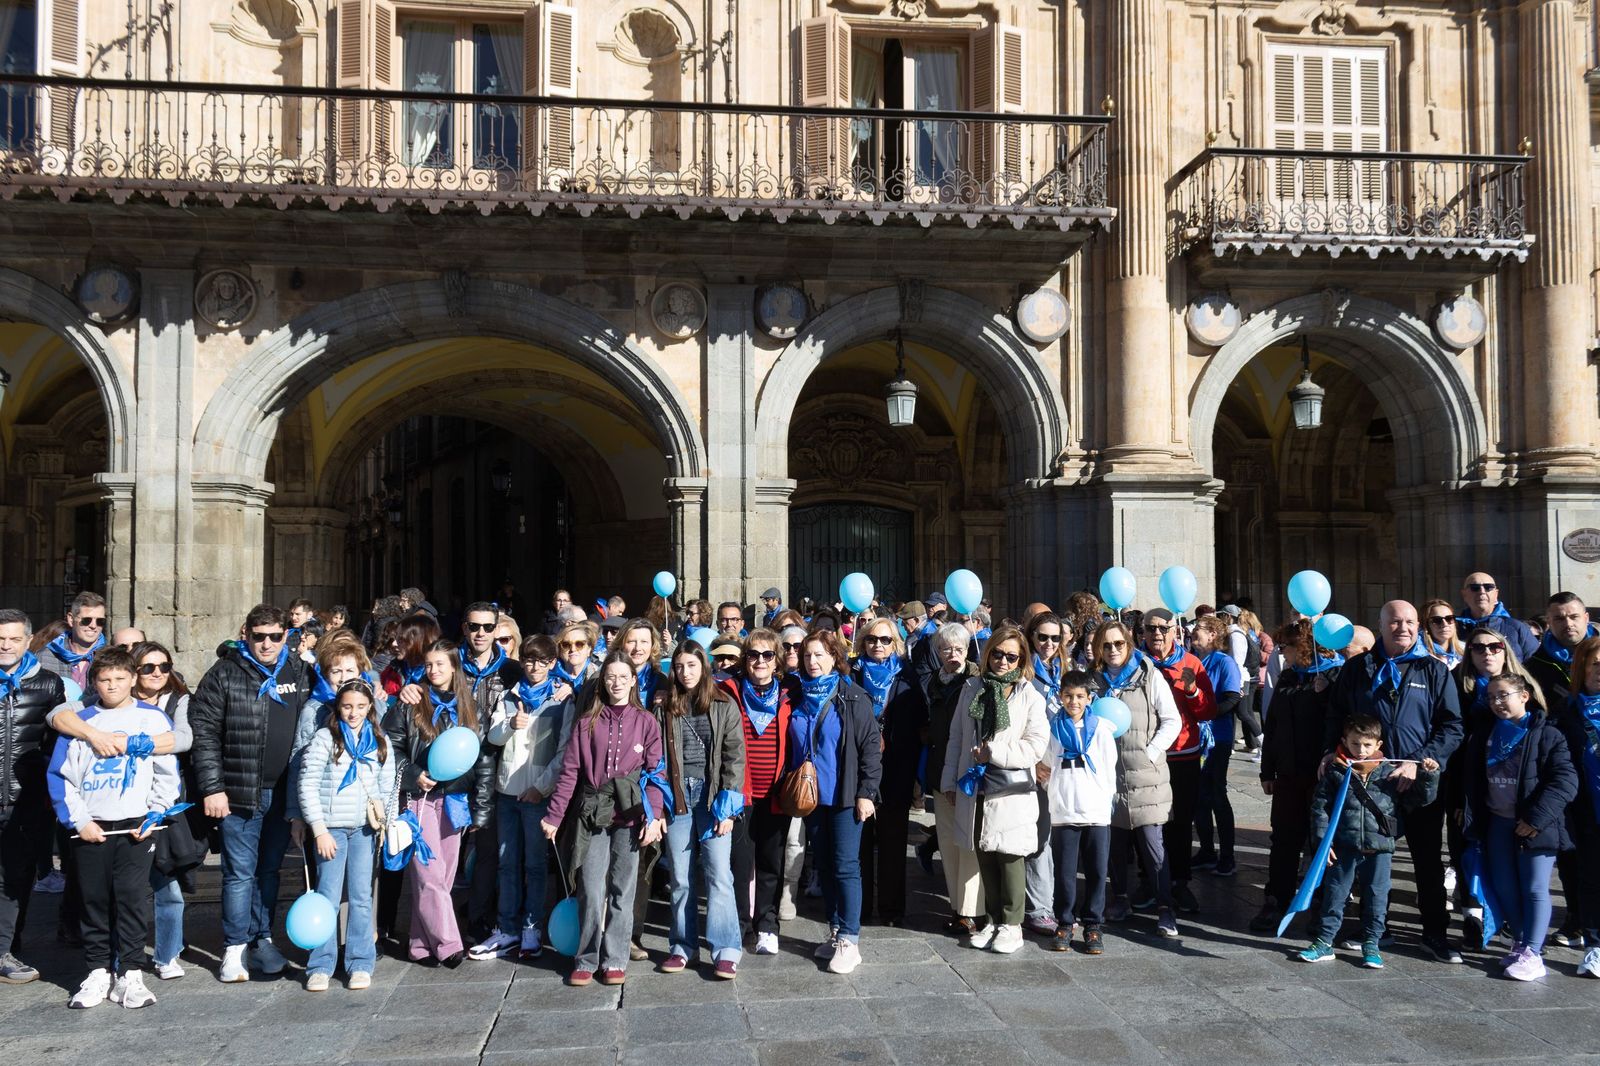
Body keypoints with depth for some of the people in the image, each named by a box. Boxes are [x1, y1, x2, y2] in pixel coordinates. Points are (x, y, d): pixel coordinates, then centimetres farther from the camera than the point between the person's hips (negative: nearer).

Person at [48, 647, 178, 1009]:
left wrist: (153, 817, -4)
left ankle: (131, 975, 5)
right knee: (94, 902, 8)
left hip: (135, 828, -1)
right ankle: (97, 973, 18)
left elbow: (167, 775, 5)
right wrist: (78, 820, -4)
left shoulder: (154, 719, 3)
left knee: (132, 901, -2)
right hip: (90, 829, 2)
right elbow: (60, 775, 4)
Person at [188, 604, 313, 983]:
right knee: (240, 872, 1)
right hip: (240, 794, -3)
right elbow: (203, 733, -6)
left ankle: (262, 938, 25)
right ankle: (235, 948, 12)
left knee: (270, 869, 13)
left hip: (283, 792, 4)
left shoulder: (301, 672, 7)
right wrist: (212, 788, -11)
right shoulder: (225, 674, -4)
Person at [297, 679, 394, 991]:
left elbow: (388, 786, 13)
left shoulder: (380, 742, 8)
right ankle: (321, 965, 9)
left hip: (364, 828, 2)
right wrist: (319, 829, -9)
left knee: (362, 897, 4)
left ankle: (360, 964, 10)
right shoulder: (325, 738, -2)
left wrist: (380, 811, -3)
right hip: (331, 827, -2)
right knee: (327, 897, -1)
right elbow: (308, 786, -4)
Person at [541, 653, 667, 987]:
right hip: (593, 814, 1)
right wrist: (554, 815, -1)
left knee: (622, 891, 6)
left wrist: (654, 816, -10)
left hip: (630, 816, -1)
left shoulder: (646, 722, 4)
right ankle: (586, 960, 12)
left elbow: (655, 771, -1)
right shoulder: (587, 722, 7)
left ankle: (615, 960, 16)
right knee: (591, 891, -2)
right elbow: (569, 771, 4)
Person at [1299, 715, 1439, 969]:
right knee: (1334, 895, 7)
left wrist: (1428, 774, -11)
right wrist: (1323, 840, -6)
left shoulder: (1390, 773, 0)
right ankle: (1323, 942, 16)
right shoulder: (1336, 773, -3)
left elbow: (1422, 798, 6)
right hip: (1344, 849, -1)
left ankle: (1371, 945, 24)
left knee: (1376, 898, 9)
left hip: (1380, 849, 1)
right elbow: (1320, 807, -1)